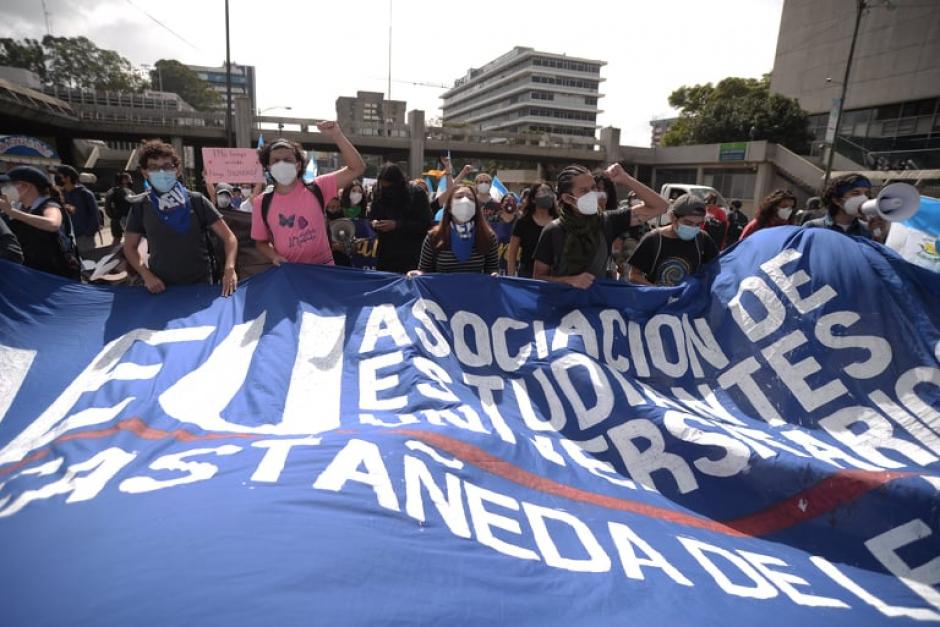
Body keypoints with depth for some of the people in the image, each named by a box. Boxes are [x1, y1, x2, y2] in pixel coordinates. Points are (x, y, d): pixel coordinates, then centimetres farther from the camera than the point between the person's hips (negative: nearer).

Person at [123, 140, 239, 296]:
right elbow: (130, 247, 11)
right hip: (161, 287, 1)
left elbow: (229, 237, -5)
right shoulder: (140, 207, 2)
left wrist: (229, 268, -21)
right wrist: (147, 275, -5)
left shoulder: (196, 201, -3)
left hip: (201, 284, -1)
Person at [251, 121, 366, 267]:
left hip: (323, 268, -1)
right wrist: (274, 256, -10)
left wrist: (337, 136, -20)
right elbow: (261, 241, 10)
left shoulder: (315, 189, -6)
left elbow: (357, 168, -11)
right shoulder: (262, 203, -1)